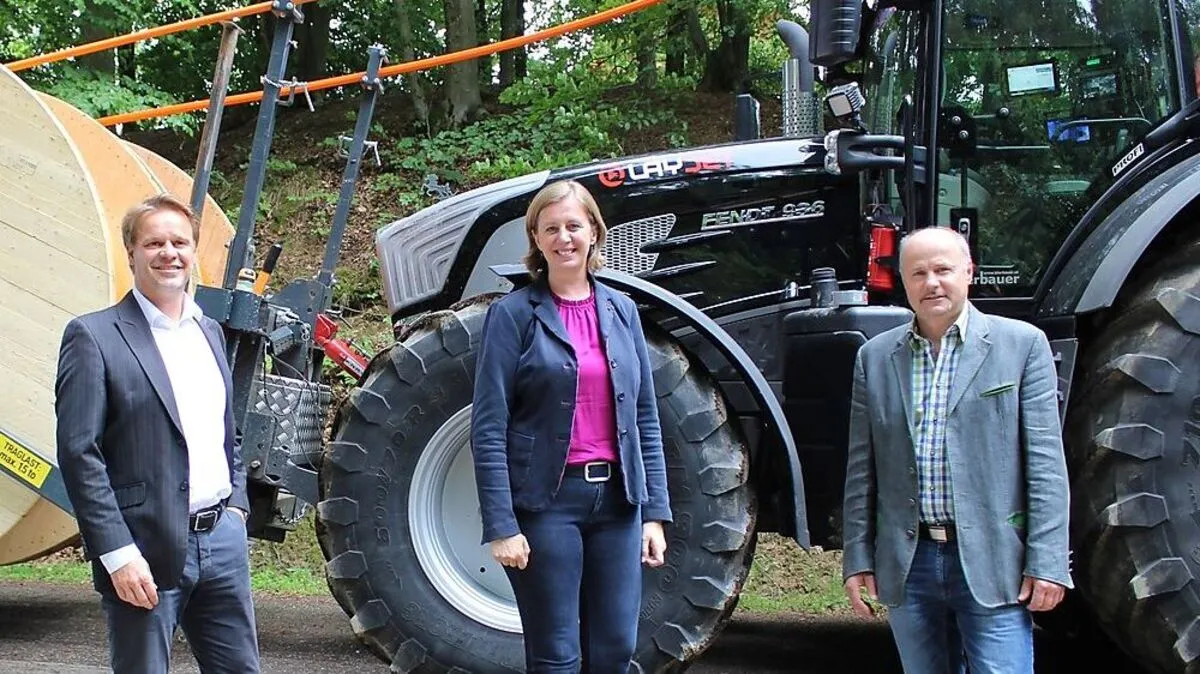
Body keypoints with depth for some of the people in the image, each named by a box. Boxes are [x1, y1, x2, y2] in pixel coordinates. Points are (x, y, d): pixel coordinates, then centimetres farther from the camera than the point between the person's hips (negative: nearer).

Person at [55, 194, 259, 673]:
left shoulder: (209, 331, 14)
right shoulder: (94, 337, -8)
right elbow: (78, 453, -13)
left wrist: (237, 504, 10)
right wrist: (118, 555, -17)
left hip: (222, 538, 6)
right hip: (146, 549, -6)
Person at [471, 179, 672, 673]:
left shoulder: (620, 310, 11)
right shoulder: (513, 314, -3)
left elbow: (645, 418, 12)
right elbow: (488, 429, -6)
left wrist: (654, 511, 6)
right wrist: (501, 525, -13)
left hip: (616, 499, 4)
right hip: (547, 500, -4)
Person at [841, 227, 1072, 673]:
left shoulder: (1022, 344, 1)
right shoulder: (875, 357, 10)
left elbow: (1045, 460, -3)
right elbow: (862, 469, 11)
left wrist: (1047, 563, -8)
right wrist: (858, 559, 7)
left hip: (992, 566, -3)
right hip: (907, 565, 3)